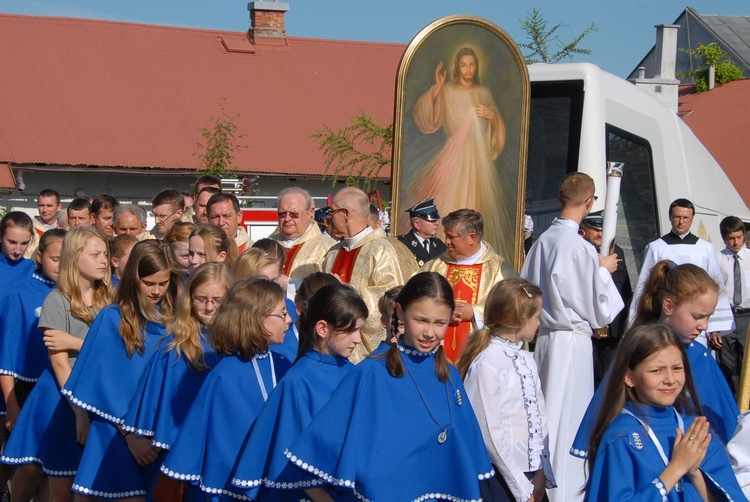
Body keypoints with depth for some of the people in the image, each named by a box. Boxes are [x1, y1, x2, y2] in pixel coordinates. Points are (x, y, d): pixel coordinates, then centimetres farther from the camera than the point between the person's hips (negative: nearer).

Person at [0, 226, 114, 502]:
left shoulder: (109, 299, 5)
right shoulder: (57, 301, -7)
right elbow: (60, 365, -11)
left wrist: (75, 342, -13)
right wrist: (80, 412, -16)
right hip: (61, 395, -4)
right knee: (30, 470, 2)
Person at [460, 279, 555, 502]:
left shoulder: (527, 360, 6)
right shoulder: (486, 364, -16)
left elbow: (539, 415, 8)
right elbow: (490, 433, -16)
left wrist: (542, 472, -2)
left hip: (534, 475, 6)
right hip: (503, 479, -6)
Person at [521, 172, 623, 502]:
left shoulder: (542, 241, 1)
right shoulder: (581, 249, -18)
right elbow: (600, 311, -10)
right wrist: (603, 270, 4)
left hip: (544, 336, 7)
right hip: (573, 341, -7)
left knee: (546, 415, 15)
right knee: (569, 420, 1)